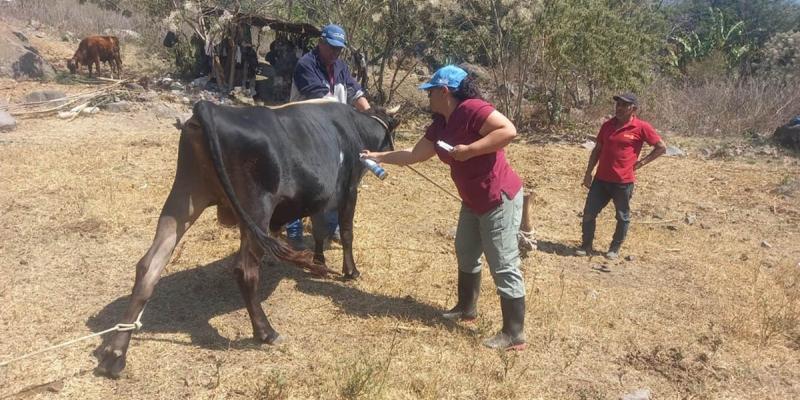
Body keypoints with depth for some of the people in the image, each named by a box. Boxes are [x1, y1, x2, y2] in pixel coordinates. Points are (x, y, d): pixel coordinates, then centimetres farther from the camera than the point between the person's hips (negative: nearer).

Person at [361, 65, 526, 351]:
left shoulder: (472, 109, -20)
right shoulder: (440, 125, 7)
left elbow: (509, 131, -29)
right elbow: (414, 155, 17)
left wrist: (469, 150, -29)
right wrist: (378, 156, 21)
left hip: (500, 200, -10)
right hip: (473, 201, 10)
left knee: (504, 267, -4)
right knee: (466, 253, 22)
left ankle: (514, 335, 6)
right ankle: (466, 307, 41)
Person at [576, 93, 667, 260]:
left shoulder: (641, 128, -7)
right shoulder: (607, 125, 6)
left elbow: (661, 147, 0)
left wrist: (641, 162, -4)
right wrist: (588, 172, 9)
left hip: (624, 182, -4)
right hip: (601, 179, 4)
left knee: (623, 217, 11)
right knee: (589, 213, 5)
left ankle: (615, 249, 26)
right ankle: (586, 246, 19)